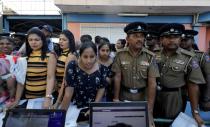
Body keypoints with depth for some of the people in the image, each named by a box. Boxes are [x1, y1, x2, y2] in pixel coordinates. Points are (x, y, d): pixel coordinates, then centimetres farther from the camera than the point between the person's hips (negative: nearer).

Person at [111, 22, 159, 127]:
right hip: (124, 96, 1)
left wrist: (149, 109, -16)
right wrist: (116, 99, -6)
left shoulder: (150, 57, -11)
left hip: (143, 96, 0)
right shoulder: (120, 55, -8)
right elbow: (117, 78, -6)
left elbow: (152, 83, -13)